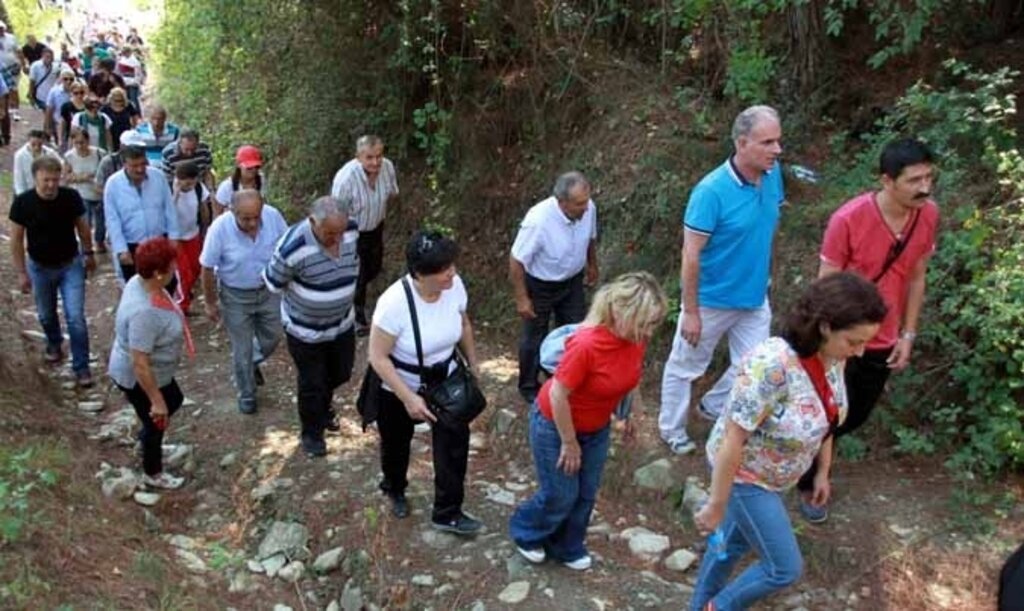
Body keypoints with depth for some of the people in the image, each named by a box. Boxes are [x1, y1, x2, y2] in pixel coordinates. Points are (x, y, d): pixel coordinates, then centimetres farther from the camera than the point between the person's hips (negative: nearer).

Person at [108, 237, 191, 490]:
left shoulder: (140, 282, -11)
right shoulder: (145, 312, -40)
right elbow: (140, 364, -34)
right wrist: (156, 400, -25)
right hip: (137, 378, -9)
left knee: (175, 400, 29)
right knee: (156, 423, 16)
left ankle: (148, 440, 54)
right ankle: (153, 474, 41)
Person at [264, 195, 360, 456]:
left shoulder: (350, 230, -17)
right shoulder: (294, 248, -35)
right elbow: (274, 284, -17)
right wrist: (300, 300, -2)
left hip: (342, 323, 6)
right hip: (305, 330, -5)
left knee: (340, 374, 25)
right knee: (312, 384, 13)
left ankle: (323, 409, 56)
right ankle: (311, 432, 40)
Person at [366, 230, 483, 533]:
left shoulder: (455, 285, -19)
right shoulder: (394, 302, -35)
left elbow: (463, 325, 1)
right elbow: (378, 357, -27)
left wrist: (473, 363, 9)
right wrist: (408, 398, -28)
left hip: (443, 381, 4)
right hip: (397, 387, -3)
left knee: (455, 438, -4)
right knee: (397, 443, 21)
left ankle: (447, 513, 14)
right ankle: (395, 490, 53)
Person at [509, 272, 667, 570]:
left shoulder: (636, 338, -16)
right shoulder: (586, 344, -37)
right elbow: (558, 395, -27)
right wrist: (569, 443, -17)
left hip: (597, 428, 6)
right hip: (555, 424, -6)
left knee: (586, 494, 16)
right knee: (561, 495, 7)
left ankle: (566, 547, 41)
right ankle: (525, 532, 37)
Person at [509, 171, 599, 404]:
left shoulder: (589, 208, -21)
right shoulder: (538, 221, -36)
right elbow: (517, 260, -24)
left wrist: (592, 266, 17)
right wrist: (522, 298, -18)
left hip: (572, 281, 5)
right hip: (540, 285, -5)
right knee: (534, 338, 14)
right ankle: (529, 387, 37)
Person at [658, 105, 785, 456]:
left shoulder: (773, 175, -6)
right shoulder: (712, 191, -26)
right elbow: (691, 254, -22)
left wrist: (764, 274, 16)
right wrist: (690, 311, -19)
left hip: (754, 297, 6)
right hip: (711, 300, -6)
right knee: (685, 368, 13)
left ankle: (713, 407, 41)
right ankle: (672, 430, 34)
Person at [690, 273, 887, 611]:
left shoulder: (831, 356, -12)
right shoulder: (772, 366, -38)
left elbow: (825, 418, 6)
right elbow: (732, 441, -31)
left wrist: (823, 471, 16)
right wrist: (716, 506, -22)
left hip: (771, 472, 8)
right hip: (744, 475, -8)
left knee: (734, 542, 26)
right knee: (785, 568, 4)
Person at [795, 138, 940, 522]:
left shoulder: (929, 216, -9)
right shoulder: (849, 219, -25)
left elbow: (916, 278, 4)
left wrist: (907, 335, 5)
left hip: (884, 341, 5)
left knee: (857, 416, 20)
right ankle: (807, 485, 32)